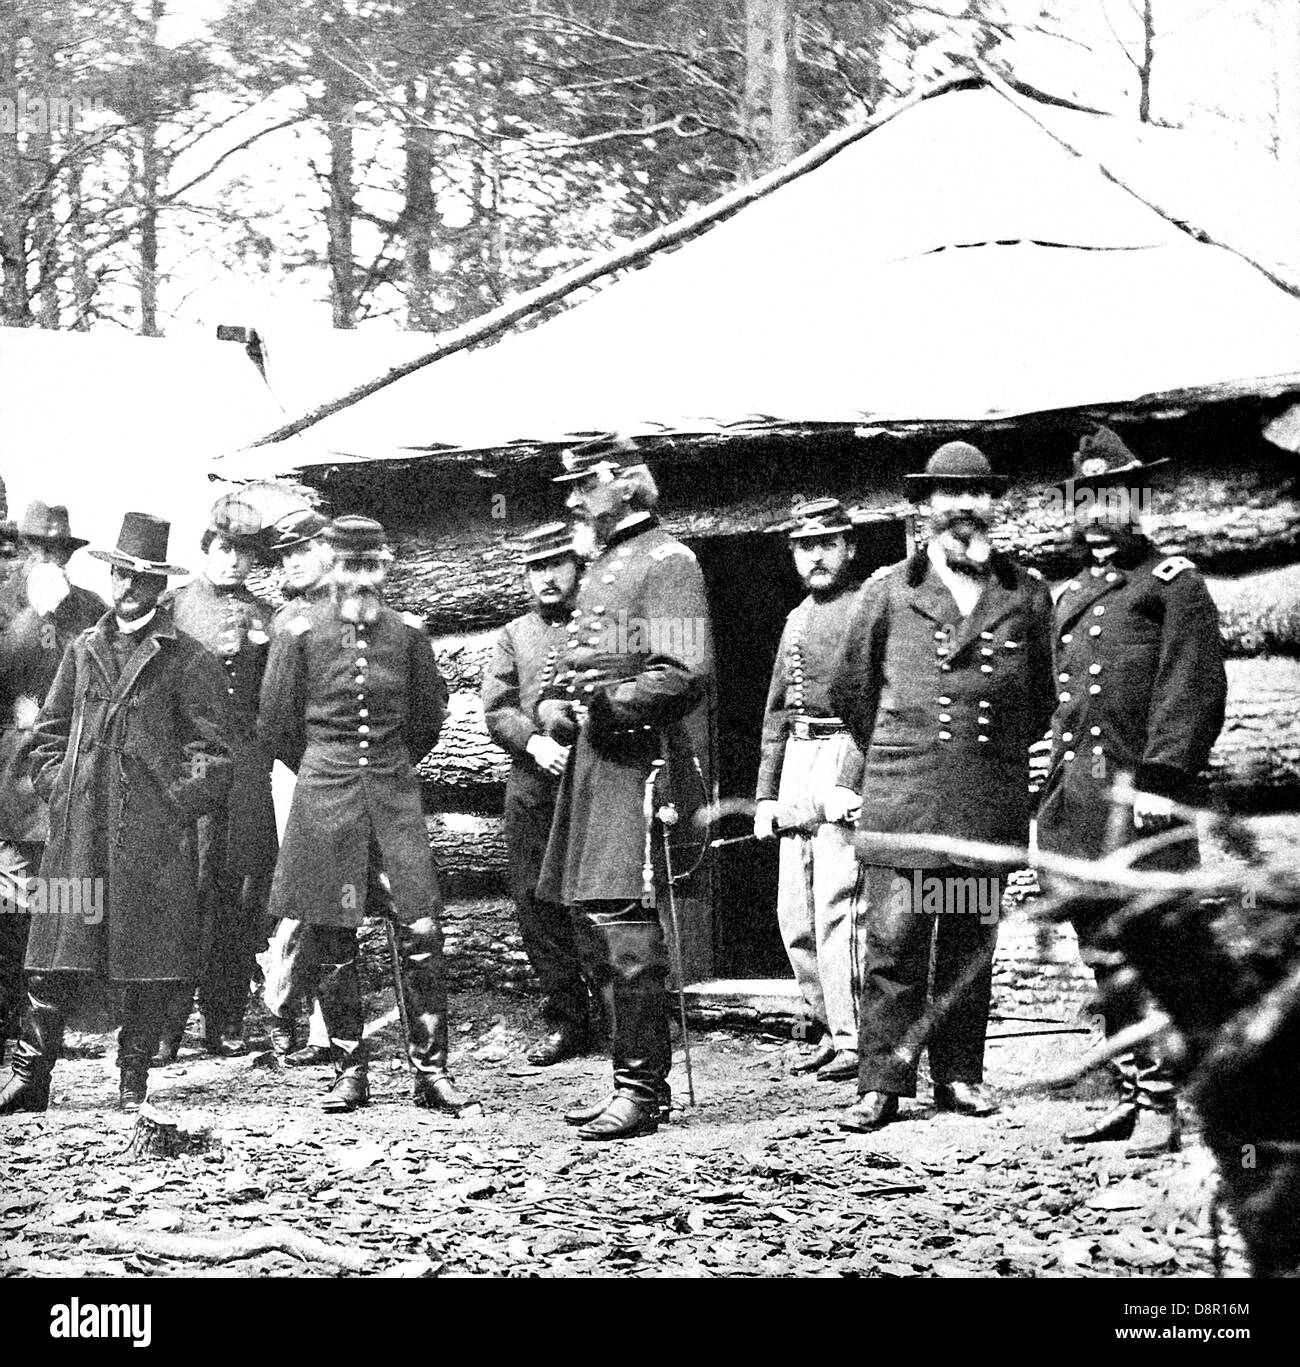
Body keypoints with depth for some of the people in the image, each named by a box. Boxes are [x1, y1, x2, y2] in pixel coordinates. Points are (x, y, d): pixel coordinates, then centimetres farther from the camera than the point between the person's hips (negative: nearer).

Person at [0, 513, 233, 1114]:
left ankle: (134, 1081, 9)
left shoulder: (187, 659, 3)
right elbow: (48, 733, 21)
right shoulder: (84, 649, 15)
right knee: (56, 958, -1)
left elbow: (210, 748, 1)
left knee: (148, 962, 1)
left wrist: (179, 804, -8)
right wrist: (57, 789, 8)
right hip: (79, 828, 3)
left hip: (154, 833, -3)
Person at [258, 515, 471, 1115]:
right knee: (332, 938, 2)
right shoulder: (302, 631, -2)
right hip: (325, 797, -1)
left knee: (421, 929, -6)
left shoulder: (407, 632, 4)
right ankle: (349, 1071, 12)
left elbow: (428, 715, 18)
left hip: (395, 790, 1)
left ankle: (430, 1069, -1)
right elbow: (278, 722, 7)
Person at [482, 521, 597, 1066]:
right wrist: (534, 742, -11)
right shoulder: (514, 636, 17)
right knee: (536, 902, 1)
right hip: (532, 784, 3)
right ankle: (566, 1021, 8)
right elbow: (496, 710, 7)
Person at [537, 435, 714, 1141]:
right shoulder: (599, 566, 21)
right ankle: (632, 1080, 19)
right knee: (592, 921, 11)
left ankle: (641, 1088, -6)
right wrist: (553, 705, 9)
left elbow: (688, 673, -16)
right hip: (593, 762, 10)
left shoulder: (667, 561, -7)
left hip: (641, 760, -10)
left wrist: (612, 703, -21)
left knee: (627, 922, -11)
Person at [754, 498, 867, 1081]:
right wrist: (765, 795, 18)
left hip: (845, 760, -8)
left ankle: (855, 1040, -8)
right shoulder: (797, 619, 20)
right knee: (794, 913, 7)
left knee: (838, 907, -12)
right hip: (797, 759, 8)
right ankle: (828, 1027, 16)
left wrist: (846, 784, -21)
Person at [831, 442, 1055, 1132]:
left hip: (992, 799, 2)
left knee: (971, 941, 6)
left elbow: (1043, 697, 21)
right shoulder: (887, 592, 5)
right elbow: (849, 691, 15)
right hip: (902, 796, -1)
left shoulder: (1027, 596, 8)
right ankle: (882, 1082, -2)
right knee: (894, 940, -6)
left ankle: (959, 1075, 15)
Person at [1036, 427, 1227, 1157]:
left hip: (1142, 797, -7)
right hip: (1078, 797, 7)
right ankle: (1131, 1094, 16)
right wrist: (1058, 790, 17)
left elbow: (1195, 690, -9)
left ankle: (1161, 1108, -8)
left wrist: (1162, 780, -17)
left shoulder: (1175, 582, 0)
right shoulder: (1072, 596, 21)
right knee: (1106, 958, 9)